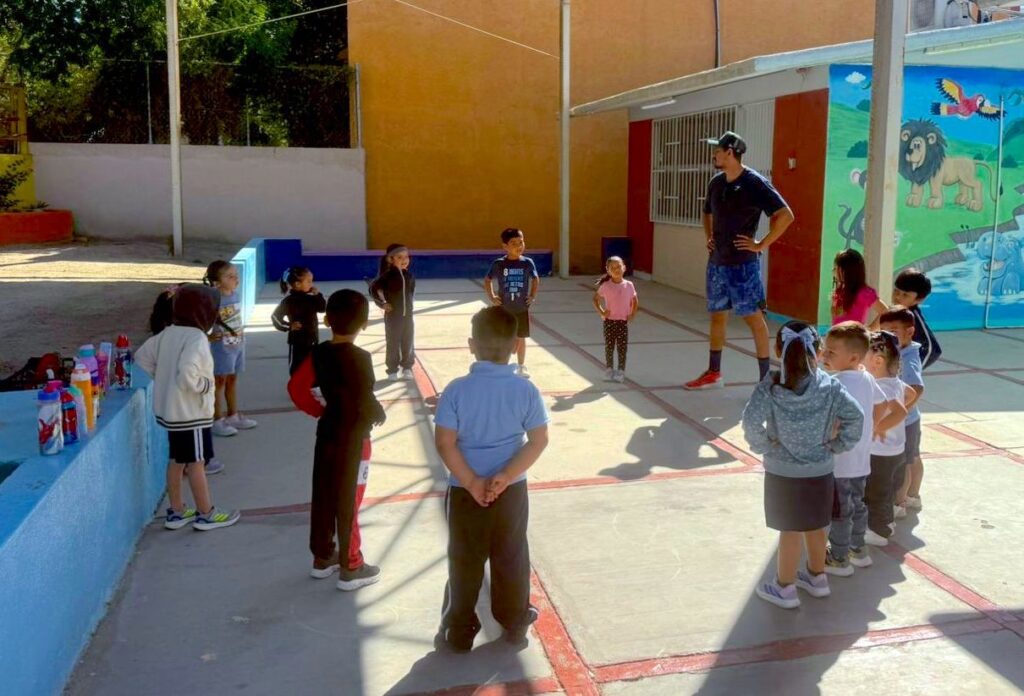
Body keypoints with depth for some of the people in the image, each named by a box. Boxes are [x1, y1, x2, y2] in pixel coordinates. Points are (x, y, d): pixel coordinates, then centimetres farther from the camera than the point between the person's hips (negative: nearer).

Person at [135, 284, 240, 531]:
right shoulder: (196, 338, -22)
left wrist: (163, 378, 13)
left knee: (177, 460, 17)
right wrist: (205, 385, -16)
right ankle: (206, 514, 13)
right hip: (191, 411, -9)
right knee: (196, 462, 2)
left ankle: (176, 512, 26)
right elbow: (187, 373, -33)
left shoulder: (167, 334, 5)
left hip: (170, 408, 9)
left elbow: (142, 356, 13)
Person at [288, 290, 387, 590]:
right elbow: (366, 401, -23)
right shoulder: (359, 358, -20)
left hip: (327, 432, 6)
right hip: (353, 438, -6)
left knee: (323, 496, 16)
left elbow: (296, 387, 2)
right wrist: (379, 414, -3)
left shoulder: (319, 353, -1)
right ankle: (350, 568, 13)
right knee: (348, 502, 2)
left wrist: (320, 410, 10)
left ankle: (322, 557, 30)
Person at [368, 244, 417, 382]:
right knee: (393, 343, 3)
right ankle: (392, 370, 12)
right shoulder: (387, 276, -14)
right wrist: (382, 304, -10)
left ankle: (407, 368, 23)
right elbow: (373, 289, -11)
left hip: (408, 314, 5)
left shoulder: (409, 276, 2)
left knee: (408, 342, 11)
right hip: (393, 315, -5)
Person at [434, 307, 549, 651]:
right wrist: (506, 476, -13)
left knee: (464, 561, 13)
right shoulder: (526, 390, -10)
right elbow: (539, 441, -10)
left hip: (464, 491, -1)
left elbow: (445, 443, -15)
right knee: (512, 558, 19)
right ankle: (515, 621, 35)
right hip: (511, 490, 1)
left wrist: (471, 482, -12)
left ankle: (459, 630, 25)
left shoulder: (457, 389, -14)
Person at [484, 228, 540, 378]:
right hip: (503, 309, -1)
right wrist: (491, 297, -1)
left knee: (520, 339, 12)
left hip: (522, 309, 1)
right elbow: (487, 280, 6)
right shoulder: (498, 264, -9)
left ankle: (521, 367, 27)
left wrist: (532, 296, 4)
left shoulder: (528, 263, -6)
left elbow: (536, 279, 12)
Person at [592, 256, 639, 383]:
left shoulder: (629, 285, -1)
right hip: (609, 321, -1)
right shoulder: (605, 286, -5)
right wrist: (601, 312, -7)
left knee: (622, 348, 2)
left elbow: (635, 302, 10)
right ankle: (609, 370, 18)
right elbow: (595, 299, 4)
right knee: (609, 347, 6)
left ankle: (621, 371, 11)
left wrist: (632, 314, -2)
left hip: (623, 321, 1)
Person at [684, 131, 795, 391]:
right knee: (717, 315, 14)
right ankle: (713, 373, 26)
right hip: (717, 262, 8)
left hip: (743, 264, -7)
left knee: (754, 317, -3)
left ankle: (766, 378, 4)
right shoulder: (716, 182, 9)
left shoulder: (754, 183, -13)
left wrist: (761, 245, -16)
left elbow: (786, 216, -18)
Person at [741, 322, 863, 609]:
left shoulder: (770, 386, -15)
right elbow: (856, 417, -12)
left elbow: (752, 420, -25)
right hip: (820, 471, 3)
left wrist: (763, 447, -10)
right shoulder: (830, 386, -7)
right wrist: (837, 445, -1)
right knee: (816, 527, 21)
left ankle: (785, 587, 23)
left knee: (790, 530, 9)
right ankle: (817, 577, 39)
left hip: (783, 473, -3)